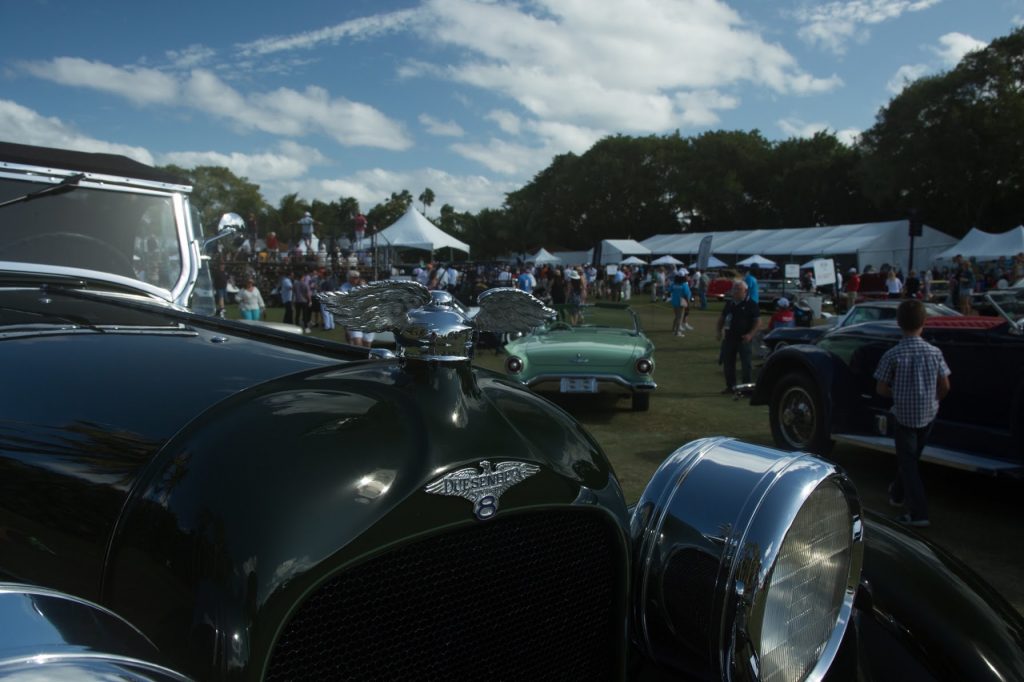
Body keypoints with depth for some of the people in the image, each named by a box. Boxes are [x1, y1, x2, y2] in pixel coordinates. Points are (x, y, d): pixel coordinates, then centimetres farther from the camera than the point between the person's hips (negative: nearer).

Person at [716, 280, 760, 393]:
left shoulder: (751, 305, -5)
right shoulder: (729, 303, 12)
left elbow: (758, 321, -8)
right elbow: (722, 318, 20)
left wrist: (750, 334, -19)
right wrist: (720, 331, 7)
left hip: (743, 339, -6)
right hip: (729, 337, 6)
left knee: (745, 363, -1)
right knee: (727, 362, 9)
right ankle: (730, 386, 20)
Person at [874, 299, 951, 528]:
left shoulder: (892, 355, -15)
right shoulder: (934, 352, -7)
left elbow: (881, 389, -10)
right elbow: (945, 386, -1)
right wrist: (933, 400, 17)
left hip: (903, 414, -4)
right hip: (928, 414, 4)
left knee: (907, 462, 3)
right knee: (912, 457, 22)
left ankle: (918, 513, -4)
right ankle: (898, 494, 42)